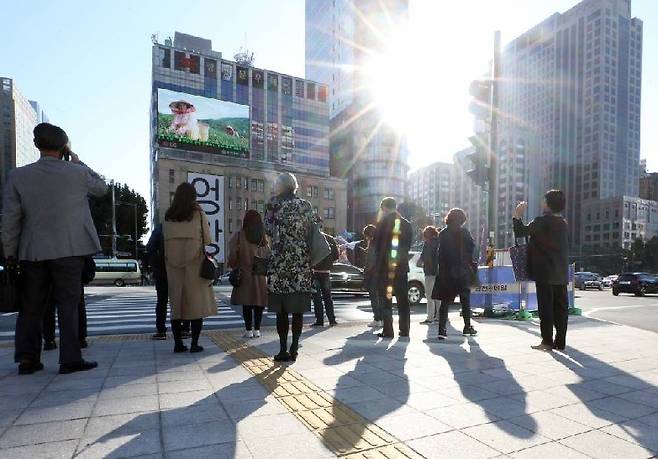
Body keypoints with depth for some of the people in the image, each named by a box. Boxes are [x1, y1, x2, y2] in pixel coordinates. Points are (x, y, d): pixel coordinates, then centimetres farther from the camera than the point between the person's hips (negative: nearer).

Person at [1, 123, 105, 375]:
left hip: (32, 252, 3)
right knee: (68, 305, 4)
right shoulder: (78, 173, -8)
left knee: (31, 307, 14)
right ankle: (70, 359, 6)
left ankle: (27, 359, 20)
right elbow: (102, 187, 13)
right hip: (69, 251, -2)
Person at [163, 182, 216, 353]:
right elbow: (207, 241, -2)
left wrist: (169, 265, 11)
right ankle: (194, 344, 3)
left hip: (173, 265, 3)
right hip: (195, 264, -3)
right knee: (197, 303, 3)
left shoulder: (168, 217, 6)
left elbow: (166, 242, 6)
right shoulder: (198, 214, -3)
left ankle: (178, 343, 12)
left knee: (176, 303, 10)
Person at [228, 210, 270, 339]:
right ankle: (257, 329, 13)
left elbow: (232, 256, -6)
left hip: (245, 274, -2)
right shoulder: (263, 237, 2)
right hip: (261, 275, 3)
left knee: (246, 303, 5)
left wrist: (233, 266, 11)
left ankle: (249, 330, 6)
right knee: (259, 302, 9)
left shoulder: (239, 236, -6)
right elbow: (268, 255, 4)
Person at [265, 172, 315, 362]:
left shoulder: (274, 204, -2)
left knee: (282, 309, 5)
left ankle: (283, 350, 9)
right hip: (302, 262, 2)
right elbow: (311, 231, 3)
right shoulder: (306, 205, 4)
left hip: (280, 261, -2)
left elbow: (268, 230, 4)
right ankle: (294, 348, 12)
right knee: (298, 309, 8)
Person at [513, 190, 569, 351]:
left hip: (545, 272, -7)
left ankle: (547, 341, 1)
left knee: (546, 307, -3)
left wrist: (517, 216, 0)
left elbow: (520, 232, -13)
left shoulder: (542, 221, -12)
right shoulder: (564, 223, 14)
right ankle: (560, 341, 13)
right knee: (560, 306, 8)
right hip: (561, 273, 7)